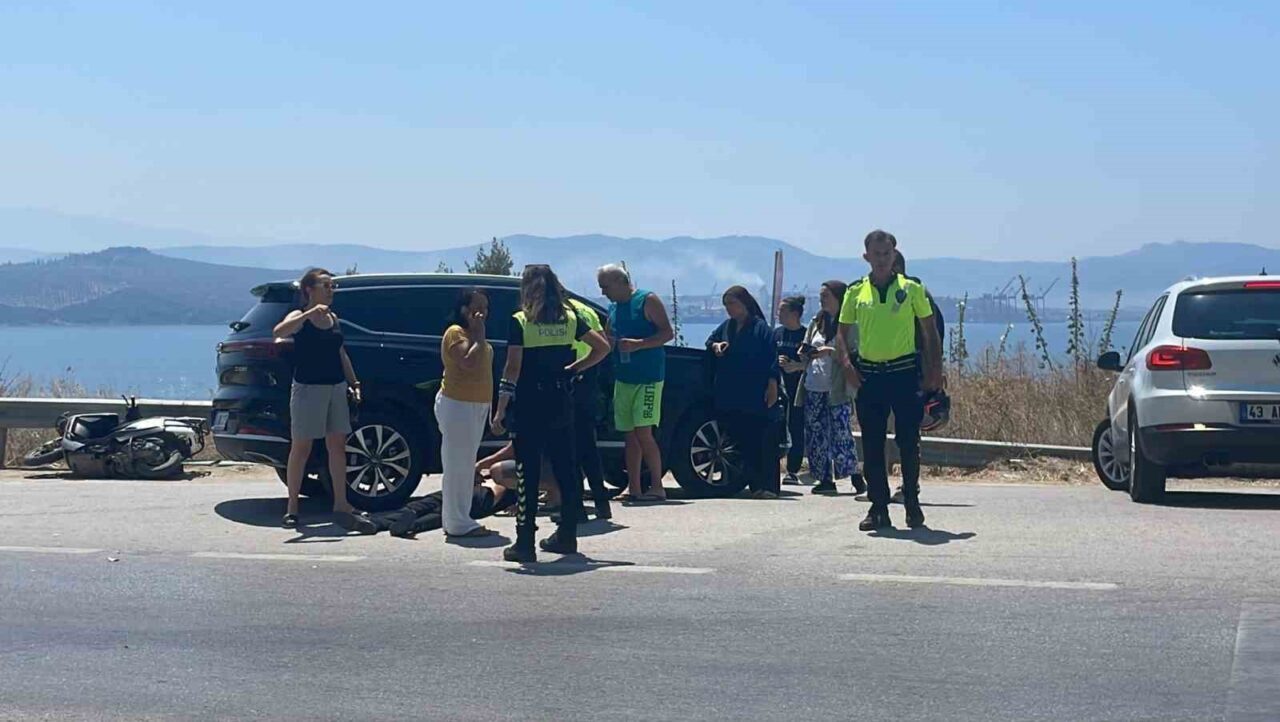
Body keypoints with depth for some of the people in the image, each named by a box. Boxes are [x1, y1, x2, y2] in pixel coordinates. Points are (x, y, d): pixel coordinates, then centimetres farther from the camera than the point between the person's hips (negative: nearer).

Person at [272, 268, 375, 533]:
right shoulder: (300, 317, -8)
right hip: (308, 389, -6)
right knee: (301, 447, 0)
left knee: (337, 444, 5)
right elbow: (278, 332, -30)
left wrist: (353, 382, 15)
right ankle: (292, 507, 8)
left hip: (336, 388, 6)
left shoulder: (333, 318, 12)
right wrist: (309, 314, -35)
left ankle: (341, 505, 9)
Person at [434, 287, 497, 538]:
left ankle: (458, 520, 19)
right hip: (457, 405, -10)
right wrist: (479, 335, -19)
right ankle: (458, 524, -8)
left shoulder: (473, 335, 18)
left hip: (476, 405, 10)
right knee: (457, 465, -9)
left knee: (465, 466, 13)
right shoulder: (455, 332, -11)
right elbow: (469, 362, -26)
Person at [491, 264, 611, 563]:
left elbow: (512, 370, -12)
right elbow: (603, 347, 5)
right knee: (566, 469, 14)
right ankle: (567, 536, 21)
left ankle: (524, 544, -2)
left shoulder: (519, 323, -8)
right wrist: (574, 368, 10)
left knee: (528, 474, -2)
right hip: (562, 404, 5)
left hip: (530, 407, -5)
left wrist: (500, 411, -10)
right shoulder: (569, 319, 5)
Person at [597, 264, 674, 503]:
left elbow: (668, 333, -12)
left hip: (648, 378, -7)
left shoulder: (648, 301, -6)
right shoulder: (613, 308, 15)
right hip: (623, 378, 7)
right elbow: (608, 343, 21)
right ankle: (633, 489, 11)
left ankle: (657, 487, -7)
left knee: (643, 433, -12)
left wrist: (638, 344, -22)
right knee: (630, 435, 7)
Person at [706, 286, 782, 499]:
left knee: (760, 440, -7)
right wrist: (714, 346, 6)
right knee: (742, 441, 5)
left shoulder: (761, 328, -2)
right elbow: (710, 340, 30)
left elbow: (772, 358, -5)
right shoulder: (726, 327, 16)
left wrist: (772, 385, -12)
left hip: (755, 398, -6)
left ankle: (768, 486, -7)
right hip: (730, 398, 6)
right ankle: (755, 485, 9)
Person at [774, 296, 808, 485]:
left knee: (796, 429, -2)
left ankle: (793, 471, 2)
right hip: (778, 386, 4)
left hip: (799, 388, -4)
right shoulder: (777, 333, 12)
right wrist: (777, 361, -4)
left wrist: (797, 366, -18)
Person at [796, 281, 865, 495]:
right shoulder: (817, 323, 17)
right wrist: (806, 354, 1)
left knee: (841, 433, -13)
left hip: (838, 390, -7)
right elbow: (806, 352, 23)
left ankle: (856, 479, -9)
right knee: (816, 434, 4)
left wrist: (830, 351, -20)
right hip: (814, 387, 7)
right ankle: (825, 479, 10)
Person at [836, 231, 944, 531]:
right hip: (868, 375, 2)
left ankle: (912, 503, 11)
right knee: (872, 444, 2)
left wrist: (935, 370, -1)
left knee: (908, 441, -1)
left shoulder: (911, 289, 3)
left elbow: (930, 331, 7)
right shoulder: (855, 292, 7)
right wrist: (846, 363, -5)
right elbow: (842, 332, 12)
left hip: (904, 371, -2)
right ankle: (878, 507, 8)